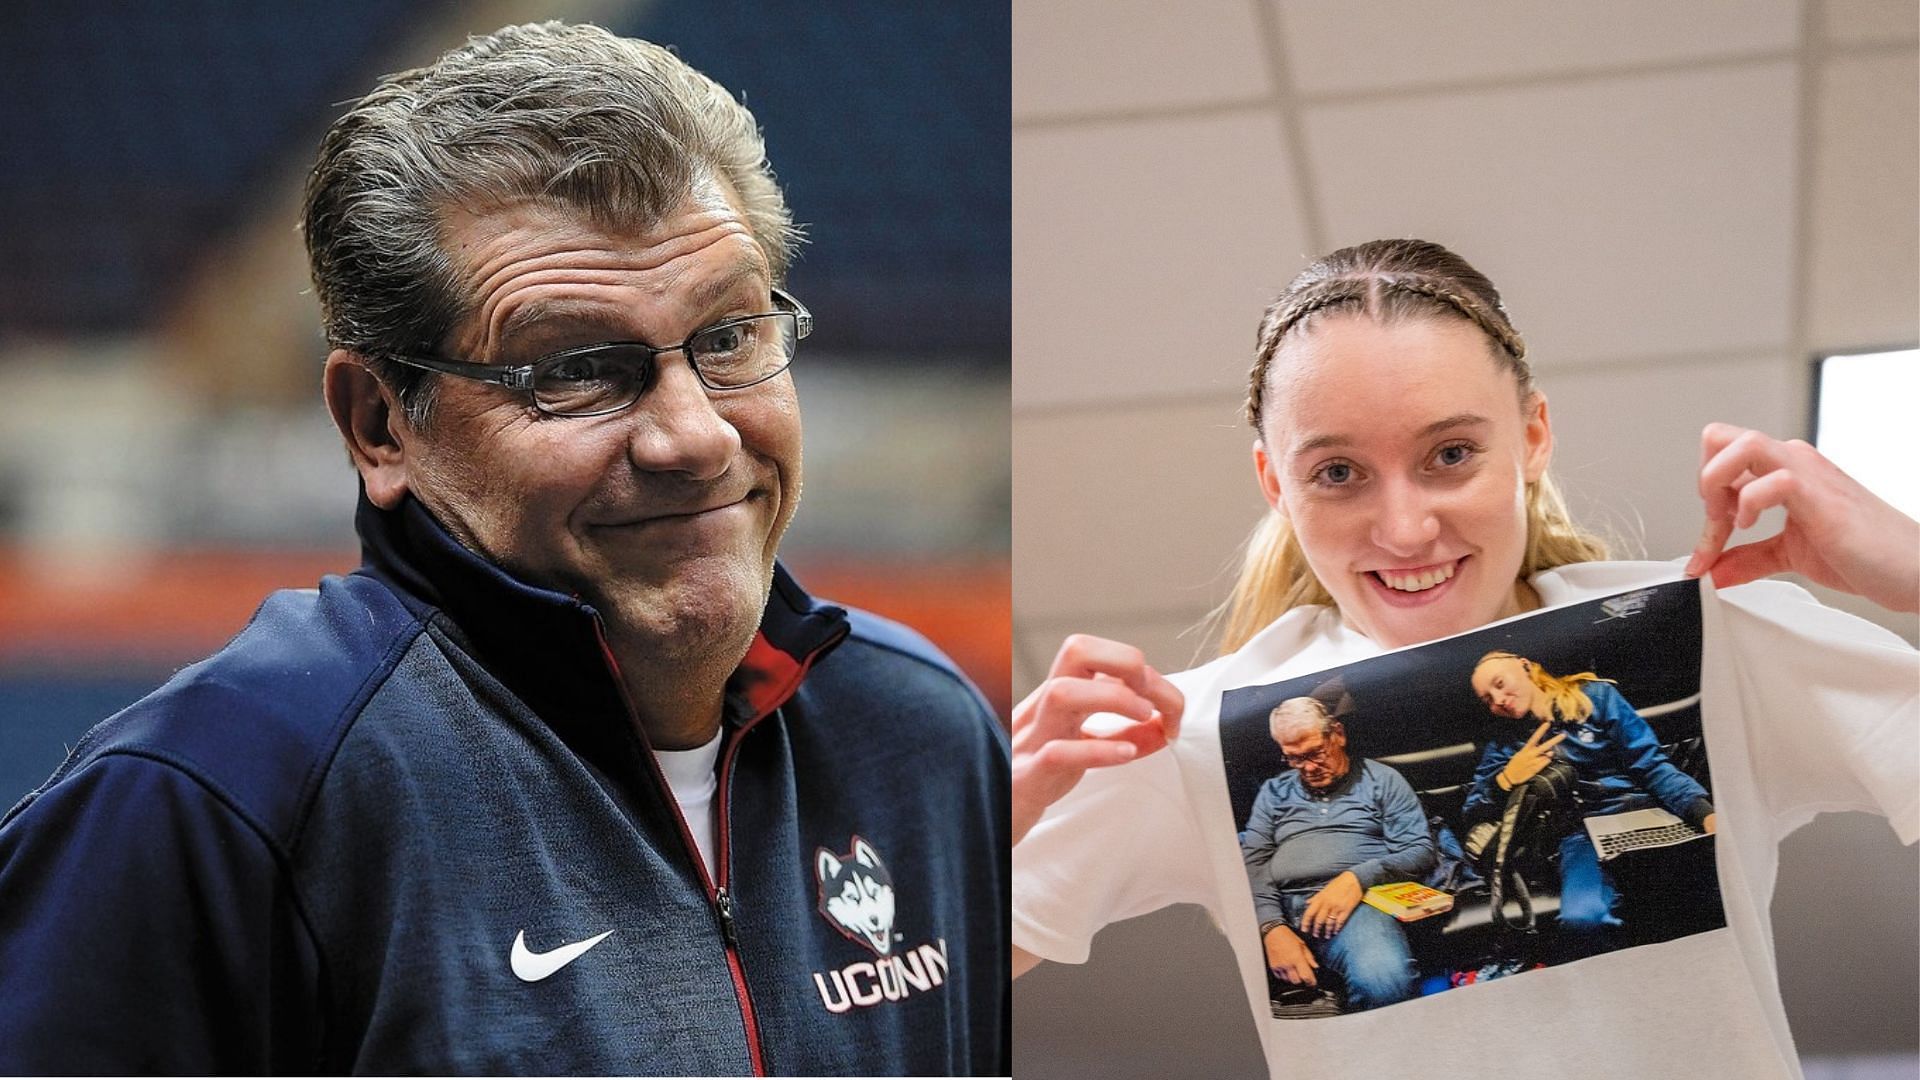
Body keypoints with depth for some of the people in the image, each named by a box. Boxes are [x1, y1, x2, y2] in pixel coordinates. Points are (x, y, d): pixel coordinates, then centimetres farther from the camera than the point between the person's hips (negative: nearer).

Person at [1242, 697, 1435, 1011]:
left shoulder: (1381, 781, 18)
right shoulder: (1274, 792, 26)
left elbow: (1420, 851, 7)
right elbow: (1252, 864, 12)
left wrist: (1357, 878, -13)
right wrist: (1272, 927, -10)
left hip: (1352, 903, -2)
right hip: (1279, 910, 2)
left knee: (1384, 982, -39)